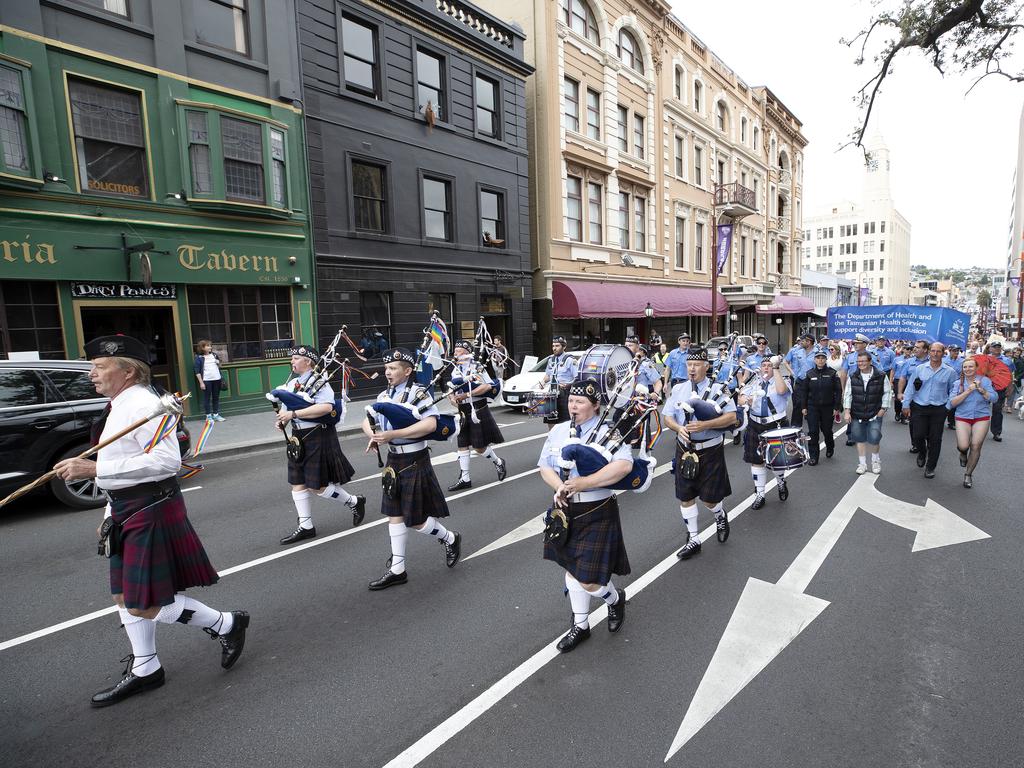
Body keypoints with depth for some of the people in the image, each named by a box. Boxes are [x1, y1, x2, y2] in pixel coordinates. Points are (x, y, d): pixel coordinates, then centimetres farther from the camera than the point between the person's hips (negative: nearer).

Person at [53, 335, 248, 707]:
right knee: (125, 597, 18)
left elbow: (166, 461, -29)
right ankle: (144, 670, 36)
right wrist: (112, 510, 18)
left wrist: (94, 469, -27)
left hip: (151, 510, -10)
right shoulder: (119, 407, 11)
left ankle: (227, 624, 14)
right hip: (128, 510, 10)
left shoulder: (143, 405, -19)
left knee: (143, 603, -4)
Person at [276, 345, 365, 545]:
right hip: (299, 438, 8)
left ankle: (354, 501, 20)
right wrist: (282, 420, -6)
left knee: (317, 486, -2)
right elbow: (287, 407, 17)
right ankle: (306, 526, 24)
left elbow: (326, 407, -30)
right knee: (298, 483, 11)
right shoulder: (292, 383, 9)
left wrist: (293, 414, -28)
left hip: (318, 438, -8)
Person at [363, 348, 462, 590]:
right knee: (394, 515, 12)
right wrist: (373, 435, -12)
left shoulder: (418, 393, -16)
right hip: (393, 461, 7)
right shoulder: (384, 396, 7)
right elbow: (368, 421, 12)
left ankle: (450, 539, 29)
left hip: (414, 462, -7)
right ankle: (397, 569, 24)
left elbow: (430, 424, -29)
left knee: (416, 520, 2)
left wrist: (393, 434, -30)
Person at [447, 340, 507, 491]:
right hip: (463, 413, 7)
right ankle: (464, 479, 16)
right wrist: (452, 398, -6)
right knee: (462, 445, 8)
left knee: (479, 446, -2)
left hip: (478, 411, -7)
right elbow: (451, 390, 17)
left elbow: (487, 386, -22)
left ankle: (499, 462, 26)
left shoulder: (476, 367, -11)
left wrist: (466, 395, -23)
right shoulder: (455, 370, 10)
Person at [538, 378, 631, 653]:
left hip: (596, 513, -5)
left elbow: (624, 466, -27)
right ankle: (580, 625, 38)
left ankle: (615, 599, 32)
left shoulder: (608, 432, -13)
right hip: (564, 509, 6)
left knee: (588, 579, -4)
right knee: (572, 569, 17)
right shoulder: (558, 431, 3)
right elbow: (545, 466, 5)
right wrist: (559, 487, -16)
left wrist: (583, 482, -29)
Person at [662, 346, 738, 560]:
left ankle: (720, 516, 41)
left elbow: (731, 417, -13)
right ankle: (693, 540, 24)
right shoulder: (678, 389, 5)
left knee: (709, 499, 4)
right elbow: (668, 417, 5)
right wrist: (679, 428, -17)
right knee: (685, 497, 8)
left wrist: (704, 425, -25)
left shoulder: (718, 389, -5)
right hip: (684, 450, 3)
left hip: (710, 451, -3)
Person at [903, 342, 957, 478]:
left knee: (935, 439, 3)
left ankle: (930, 467, 17)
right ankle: (922, 453, 30)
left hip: (938, 410, 0)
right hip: (919, 408, 0)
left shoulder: (949, 372, 1)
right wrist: (906, 405, 2)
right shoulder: (919, 369, 2)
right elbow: (910, 387, 4)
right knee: (917, 436, -3)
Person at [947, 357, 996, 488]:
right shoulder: (958, 383, 0)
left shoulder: (985, 380, 1)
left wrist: (981, 389, -21)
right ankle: (963, 453, 24)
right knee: (963, 446, -16)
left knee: (976, 446, -5)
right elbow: (952, 402, -10)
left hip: (982, 417, 0)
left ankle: (968, 474, 14)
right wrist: (968, 391, -17)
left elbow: (994, 398, -8)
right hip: (963, 417, 0)